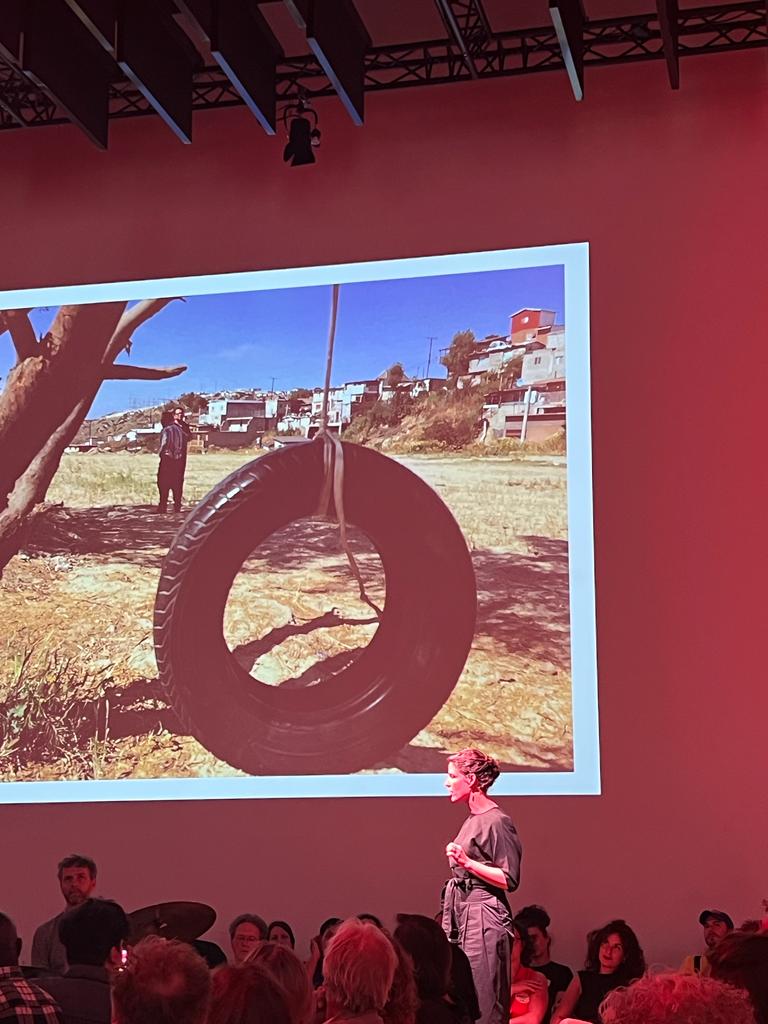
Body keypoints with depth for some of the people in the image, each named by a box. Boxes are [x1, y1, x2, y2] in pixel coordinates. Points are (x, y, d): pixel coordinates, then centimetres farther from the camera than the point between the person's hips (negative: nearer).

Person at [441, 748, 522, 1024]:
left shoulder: (496, 821, -12)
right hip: (464, 917, 9)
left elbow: (510, 880, -14)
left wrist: (467, 862, -21)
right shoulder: (472, 820, 15)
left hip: (484, 918, -9)